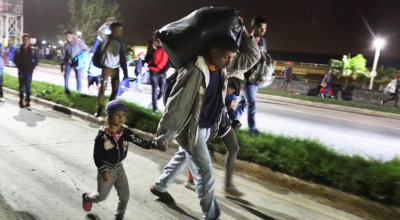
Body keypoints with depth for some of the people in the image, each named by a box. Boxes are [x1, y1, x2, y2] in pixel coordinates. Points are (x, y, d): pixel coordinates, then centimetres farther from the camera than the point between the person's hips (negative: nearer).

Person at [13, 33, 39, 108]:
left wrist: (33, 67, -4)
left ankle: (27, 100, 8)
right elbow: (15, 59, 10)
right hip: (21, 71, 2)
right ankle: (21, 101, 14)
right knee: (21, 86, 6)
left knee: (28, 86, -1)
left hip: (29, 71, -1)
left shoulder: (33, 50, -1)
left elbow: (36, 60, 3)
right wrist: (18, 66, 1)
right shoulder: (18, 50, 2)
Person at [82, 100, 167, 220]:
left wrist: (157, 145, -32)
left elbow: (142, 142, -18)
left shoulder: (126, 133, -12)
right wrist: (103, 171, -22)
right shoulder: (102, 135, -22)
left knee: (125, 196, 7)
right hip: (106, 169, -3)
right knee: (102, 196, 17)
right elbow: (97, 156, -16)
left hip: (119, 168, 3)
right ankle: (87, 197, 52)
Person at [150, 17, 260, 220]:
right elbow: (175, 104, -22)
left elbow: (252, 57, 9)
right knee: (206, 175, -1)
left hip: (206, 128, 9)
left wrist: (243, 31, -2)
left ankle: (159, 187, 49)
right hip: (190, 129, -9)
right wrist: (163, 134, -17)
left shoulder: (223, 69, -1)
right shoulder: (195, 70, -25)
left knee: (182, 159, 26)